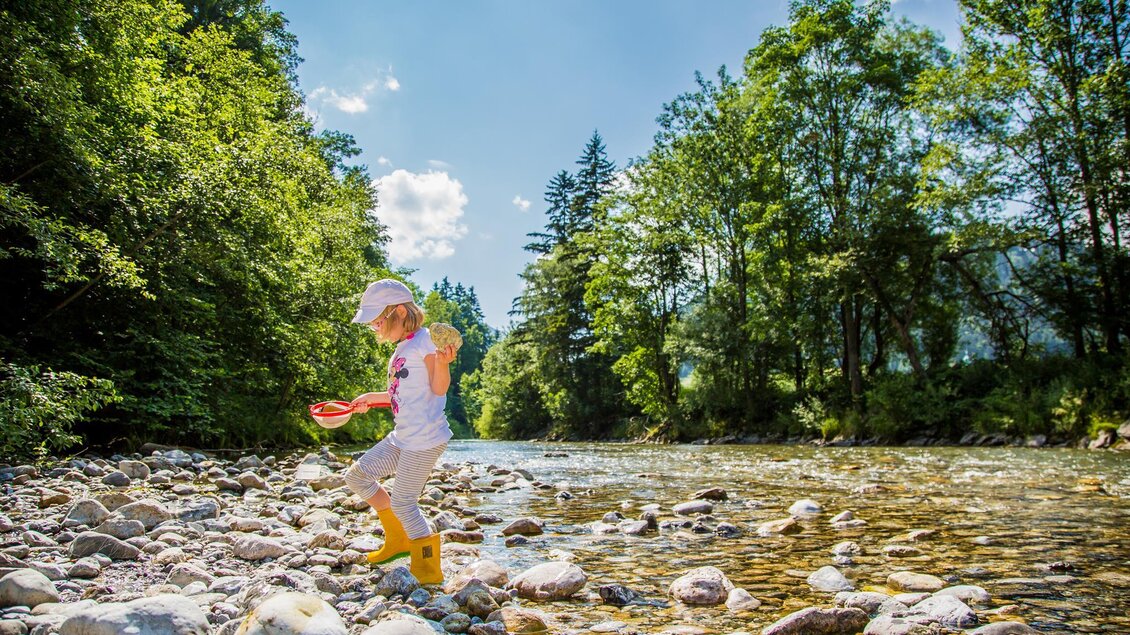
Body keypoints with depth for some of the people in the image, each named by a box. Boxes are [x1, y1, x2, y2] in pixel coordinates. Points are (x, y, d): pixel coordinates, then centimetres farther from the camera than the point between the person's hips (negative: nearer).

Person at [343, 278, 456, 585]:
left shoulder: (426, 341, -12)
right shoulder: (401, 350, 16)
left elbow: (439, 389, -18)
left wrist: (442, 362, -36)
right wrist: (373, 398, 27)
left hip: (425, 438, -10)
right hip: (402, 437, 10)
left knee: (402, 502, -7)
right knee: (357, 475, 14)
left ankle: (428, 567, 11)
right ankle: (398, 539, 24)